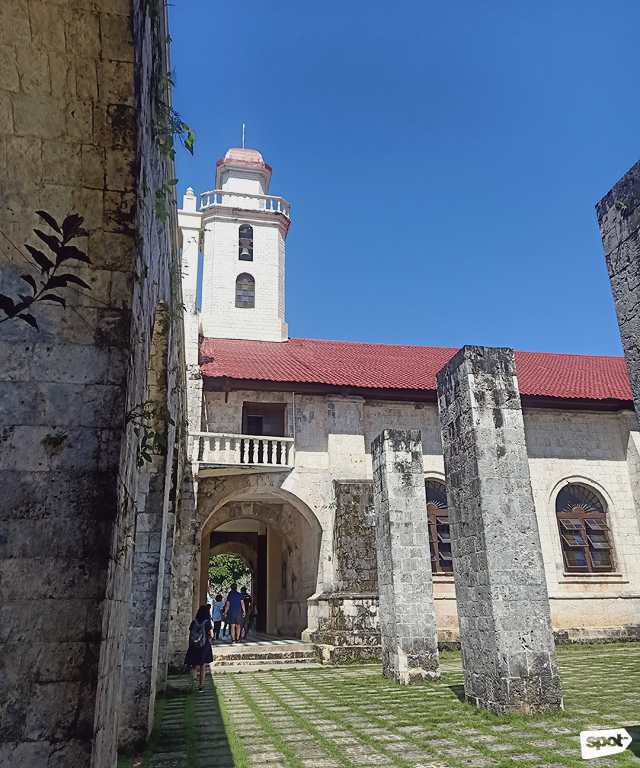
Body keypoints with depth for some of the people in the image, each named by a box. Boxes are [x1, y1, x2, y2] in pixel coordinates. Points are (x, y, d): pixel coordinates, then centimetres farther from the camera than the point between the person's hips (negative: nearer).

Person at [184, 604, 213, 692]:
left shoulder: (194, 622, -1)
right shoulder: (207, 623, -9)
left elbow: (190, 635, 1)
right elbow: (211, 635, -17)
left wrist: (190, 645, 12)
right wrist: (208, 639, 4)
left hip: (193, 647, 1)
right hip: (204, 647, -1)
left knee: (195, 666, 10)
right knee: (202, 667, 12)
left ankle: (193, 679, -19)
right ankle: (201, 686, 19)